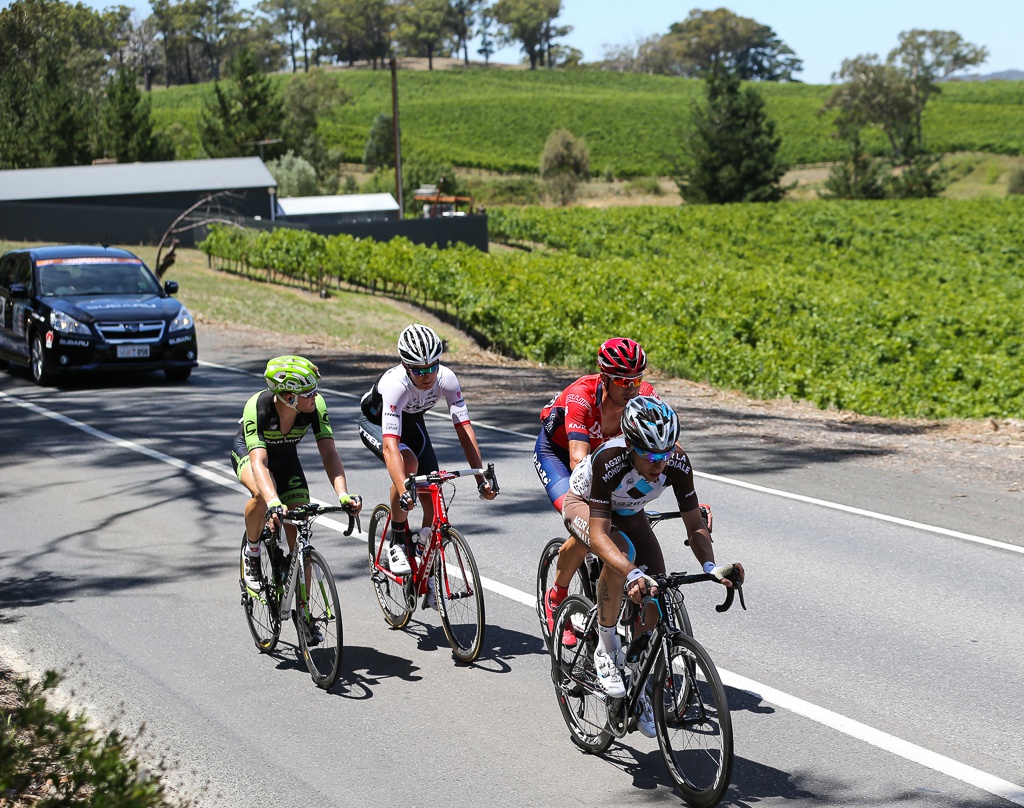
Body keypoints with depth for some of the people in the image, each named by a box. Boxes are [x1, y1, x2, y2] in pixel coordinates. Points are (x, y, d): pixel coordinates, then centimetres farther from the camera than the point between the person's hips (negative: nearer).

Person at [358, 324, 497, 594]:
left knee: (434, 503, -7)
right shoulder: (396, 384, -41)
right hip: (376, 423, -4)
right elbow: (390, 445, -49)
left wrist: (481, 478, -37)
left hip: (412, 422, 4)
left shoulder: (446, 379, -30)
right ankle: (398, 543, -17)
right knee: (409, 462, -35)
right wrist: (403, 492, -61)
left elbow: (464, 429, -29)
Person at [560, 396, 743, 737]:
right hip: (583, 504, -4)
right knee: (622, 553, -37)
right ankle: (606, 648, -18)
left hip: (628, 513, 4)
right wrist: (632, 575, -60)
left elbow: (695, 524, -23)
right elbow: (598, 534, -44)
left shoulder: (677, 462, -29)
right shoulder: (609, 460, -41)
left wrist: (710, 567, -42)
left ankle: (643, 690, 9)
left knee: (657, 594, -11)